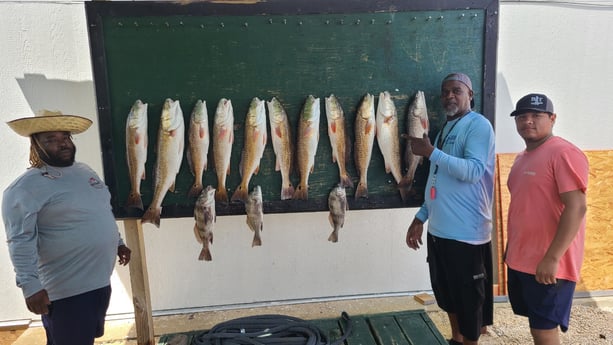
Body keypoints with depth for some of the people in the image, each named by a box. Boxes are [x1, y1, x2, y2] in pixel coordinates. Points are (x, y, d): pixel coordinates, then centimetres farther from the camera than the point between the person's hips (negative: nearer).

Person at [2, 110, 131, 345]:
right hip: (68, 290, -8)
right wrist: (30, 285, -26)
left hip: (101, 280, 8)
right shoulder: (26, 187, -15)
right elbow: (21, 242, -21)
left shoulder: (84, 171, 10)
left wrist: (118, 243, 22)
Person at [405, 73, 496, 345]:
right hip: (439, 229, 9)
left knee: (469, 298, 6)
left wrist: (431, 152, -26)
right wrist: (421, 217, 14)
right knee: (446, 293, 21)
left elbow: (474, 171, -24)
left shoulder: (478, 125, -9)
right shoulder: (446, 128, 15)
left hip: (466, 232, -8)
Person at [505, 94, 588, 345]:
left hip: (547, 264, -8)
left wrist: (552, 258, -24)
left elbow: (576, 208, -21)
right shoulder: (522, 158, 14)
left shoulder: (564, 154, -14)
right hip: (520, 260, 8)